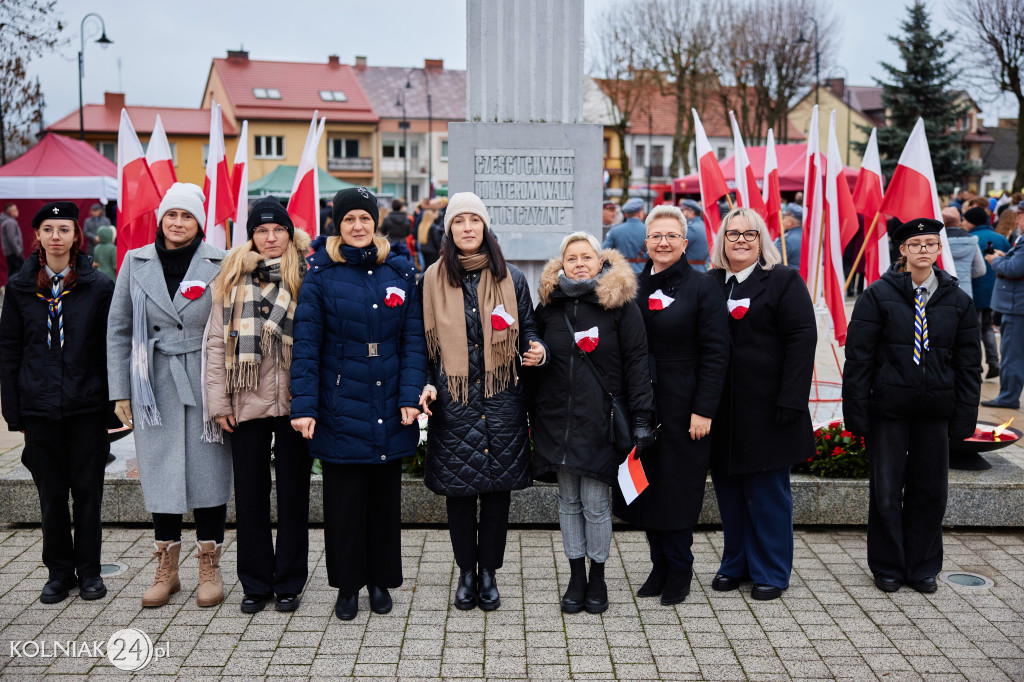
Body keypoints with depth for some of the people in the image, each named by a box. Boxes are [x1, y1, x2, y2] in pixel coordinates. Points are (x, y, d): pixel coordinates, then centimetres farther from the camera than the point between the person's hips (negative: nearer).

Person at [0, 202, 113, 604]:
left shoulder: (99, 287, 1)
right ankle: (59, 571, 21)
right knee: (51, 493, 8)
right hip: (39, 408, 1)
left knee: (87, 491, 4)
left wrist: (113, 404, -3)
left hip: (87, 407, -1)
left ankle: (89, 570, 18)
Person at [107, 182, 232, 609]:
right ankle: (166, 569, 21)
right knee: (160, 474, 7)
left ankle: (209, 569, 17)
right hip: (155, 386, 2)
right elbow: (118, 329, 9)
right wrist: (120, 390, 5)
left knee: (207, 473, 3)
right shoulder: (136, 262, 5)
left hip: (206, 385, -2)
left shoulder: (219, 265, -1)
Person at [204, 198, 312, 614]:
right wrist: (219, 401, 0)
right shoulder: (231, 279, 7)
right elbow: (216, 343, 6)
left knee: (293, 491, 8)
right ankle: (255, 583, 22)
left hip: (293, 402, -2)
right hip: (247, 403, 2)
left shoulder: (307, 276, 1)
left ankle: (289, 582, 20)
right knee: (250, 492, 8)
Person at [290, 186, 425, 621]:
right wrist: (304, 405, -11)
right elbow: (306, 345, -5)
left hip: (389, 410, 2)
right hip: (340, 406, -2)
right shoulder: (322, 276, -2)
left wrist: (410, 397, -7)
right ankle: (347, 585, 20)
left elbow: (413, 340, 2)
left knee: (385, 495, 11)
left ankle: (381, 579, 26)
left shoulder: (401, 273, 4)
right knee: (344, 498, 5)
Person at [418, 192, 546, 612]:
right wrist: (426, 384, -2)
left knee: (498, 487, 5)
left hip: (501, 399, 0)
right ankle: (466, 572, 22)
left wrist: (537, 351, -11)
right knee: (458, 489, 6)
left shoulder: (511, 278, 5)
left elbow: (527, 329, 11)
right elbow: (427, 340, 9)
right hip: (452, 400, 0)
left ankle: (489, 572, 20)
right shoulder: (433, 279, 5)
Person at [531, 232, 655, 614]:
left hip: (600, 420, -3)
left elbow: (636, 363, -4)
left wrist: (641, 418, -8)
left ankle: (598, 578, 18)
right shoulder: (549, 305, 7)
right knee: (568, 500, 10)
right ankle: (576, 577, 22)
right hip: (556, 418, 4)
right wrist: (532, 414, 10)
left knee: (595, 502, 0)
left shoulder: (620, 305, -4)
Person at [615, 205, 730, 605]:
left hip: (682, 407, -5)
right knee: (648, 487, 10)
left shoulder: (701, 287, -5)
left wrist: (704, 410, -14)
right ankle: (660, 567, 24)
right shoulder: (633, 287, 10)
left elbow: (715, 354, -9)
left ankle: (679, 572, 18)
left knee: (677, 490, 2)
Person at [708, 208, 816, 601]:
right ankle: (735, 564, 26)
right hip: (721, 410, 4)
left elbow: (802, 340, -8)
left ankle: (771, 572, 17)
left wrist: (791, 402, -15)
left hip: (765, 407, -4)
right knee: (728, 490, 11)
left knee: (768, 492, 4)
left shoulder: (783, 281, -1)